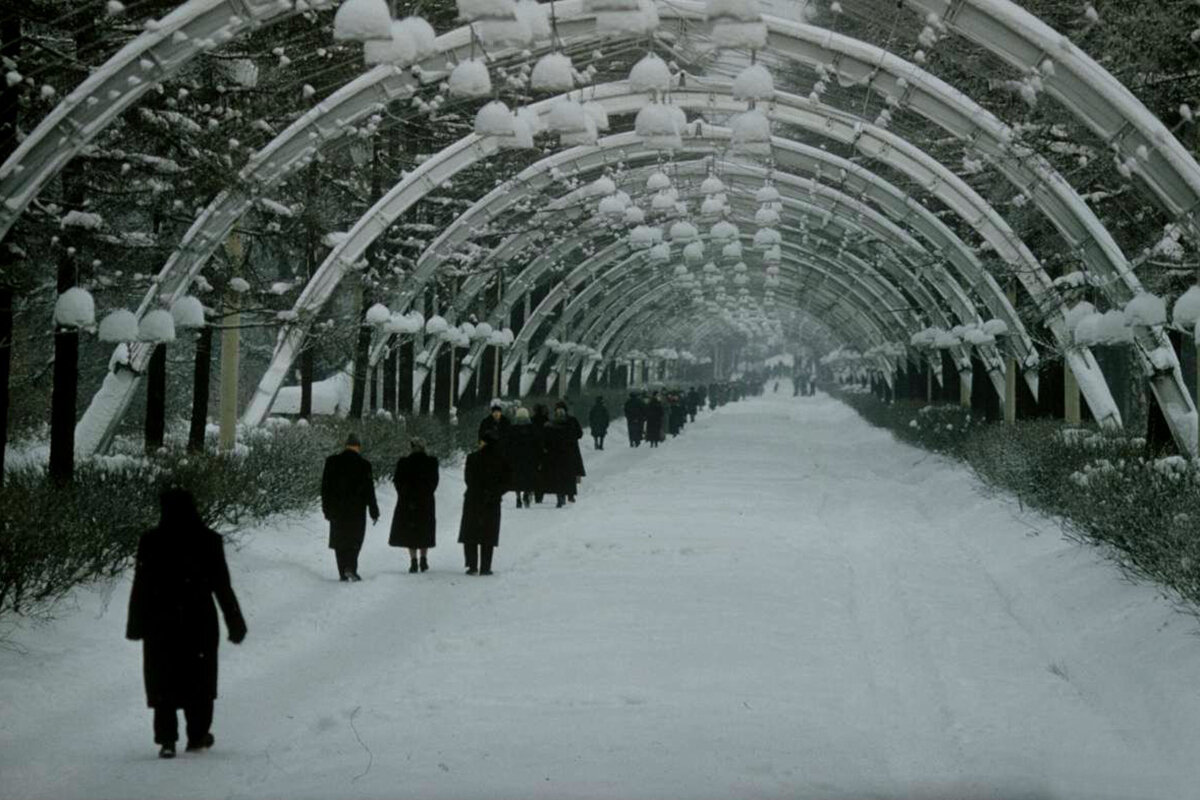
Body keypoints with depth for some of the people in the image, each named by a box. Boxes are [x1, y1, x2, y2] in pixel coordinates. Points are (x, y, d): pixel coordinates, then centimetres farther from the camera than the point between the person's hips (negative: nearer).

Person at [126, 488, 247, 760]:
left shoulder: (150, 542, -6)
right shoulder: (208, 541, -6)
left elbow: (141, 586, -3)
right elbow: (222, 586, -2)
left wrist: (136, 624, 5)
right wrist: (235, 623, 6)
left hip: (160, 624, 0)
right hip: (200, 623, 0)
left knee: (163, 681, 7)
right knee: (199, 680, 14)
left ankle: (166, 739, 0)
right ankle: (197, 736, 19)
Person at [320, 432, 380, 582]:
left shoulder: (331, 462, 1)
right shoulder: (363, 464, -8)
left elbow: (325, 487, 4)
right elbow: (369, 491, -6)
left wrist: (326, 509, 10)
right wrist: (374, 512, 1)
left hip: (336, 509, 2)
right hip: (357, 510, -2)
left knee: (339, 541, 10)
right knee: (355, 539, 5)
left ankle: (343, 572, 8)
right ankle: (351, 567, -14)